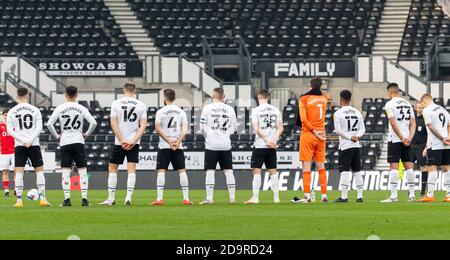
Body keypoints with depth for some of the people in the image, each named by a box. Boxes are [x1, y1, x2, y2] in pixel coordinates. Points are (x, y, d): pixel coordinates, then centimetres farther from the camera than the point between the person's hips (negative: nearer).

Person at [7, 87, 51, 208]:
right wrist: (30, 141, -10)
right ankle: (42, 198, -1)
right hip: (34, 145, 0)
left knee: (19, 172, 0)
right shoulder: (35, 110, 1)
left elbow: (10, 130, -3)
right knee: (39, 170, 8)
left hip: (19, 145, 0)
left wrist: (23, 141, -8)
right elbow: (39, 128, -6)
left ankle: (19, 201, -6)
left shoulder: (12, 112, 2)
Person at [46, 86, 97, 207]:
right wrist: (87, 134, 7)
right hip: (78, 142, 0)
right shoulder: (81, 109, -1)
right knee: (83, 171, 3)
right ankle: (84, 199, -4)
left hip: (65, 143, 0)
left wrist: (57, 135, 6)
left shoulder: (60, 108, -1)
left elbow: (49, 124, -6)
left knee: (66, 172, 2)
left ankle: (67, 199, -3)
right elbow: (93, 123, -8)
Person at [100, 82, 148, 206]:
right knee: (131, 169, 0)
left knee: (113, 168, 10)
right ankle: (128, 197, -12)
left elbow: (113, 124, -7)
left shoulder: (116, 104, -2)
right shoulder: (141, 105, 0)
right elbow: (143, 125, -5)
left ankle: (111, 198, 11)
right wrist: (133, 141, -8)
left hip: (119, 142, -1)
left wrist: (122, 140, -8)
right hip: (134, 142, 1)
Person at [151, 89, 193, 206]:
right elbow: (184, 130, -2)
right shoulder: (181, 112, 7)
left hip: (164, 146, -2)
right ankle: (186, 198, 1)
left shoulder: (161, 112, -1)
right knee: (182, 171, 5)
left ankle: (159, 198, -9)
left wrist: (169, 141, -10)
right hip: (178, 147, 2)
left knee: (161, 171, -2)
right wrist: (177, 142, -8)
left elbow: (158, 128, -10)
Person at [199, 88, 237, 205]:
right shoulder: (230, 109, 3)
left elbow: (203, 127, -1)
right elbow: (234, 128, 9)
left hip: (211, 144, -2)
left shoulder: (207, 108, -4)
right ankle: (232, 197, 4)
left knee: (210, 171, 0)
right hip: (225, 144, 2)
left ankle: (209, 198, -5)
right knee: (228, 171, 6)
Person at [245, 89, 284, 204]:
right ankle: (276, 197, 11)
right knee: (273, 171, 10)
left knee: (257, 171, -2)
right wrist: (273, 139, -5)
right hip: (272, 147, 4)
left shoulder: (256, 110, -6)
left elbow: (256, 128, -12)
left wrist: (267, 140, -11)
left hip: (260, 145, -4)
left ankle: (255, 197, -7)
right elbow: (280, 128, 4)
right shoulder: (275, 110, 7)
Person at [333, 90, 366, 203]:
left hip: (345, 146, -5)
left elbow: (338, 130, -12)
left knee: (344, 172, -6)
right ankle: (360, 196, 8)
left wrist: (350, 137, -9)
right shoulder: (357, 112, 10)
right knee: (357, 171, 9)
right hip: (357, 146, 5)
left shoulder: (338, 113, -6)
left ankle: (344, 196, -9)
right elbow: (362, 129, 6)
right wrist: (357, 136, -8)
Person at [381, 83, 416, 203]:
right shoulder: (408, 104, 13)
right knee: (408, 166, 8)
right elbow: (413, 123, 7)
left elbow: (393, 123, -15)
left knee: (394, 166, -6)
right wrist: (409, 138, -2)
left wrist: (402, 138, -12)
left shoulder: (390, 104, -8)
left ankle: (394, 195, -10)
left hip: (395, 139, -6)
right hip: (407, 140, 6)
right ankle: (412, 195, 8)